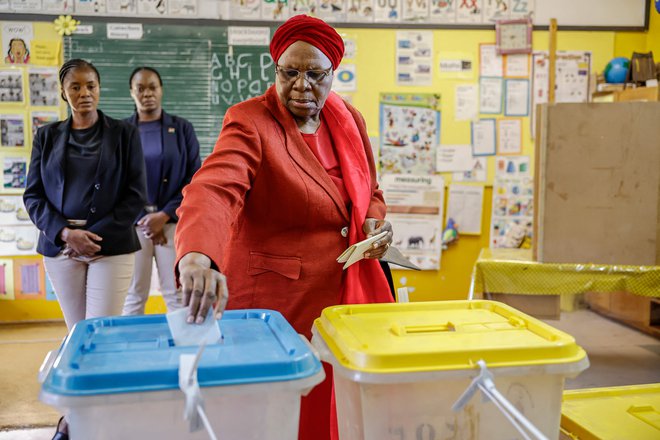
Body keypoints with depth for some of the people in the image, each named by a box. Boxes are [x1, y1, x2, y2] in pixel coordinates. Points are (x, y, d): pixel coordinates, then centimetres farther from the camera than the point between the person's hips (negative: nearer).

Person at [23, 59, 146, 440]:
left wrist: (97, 236, -10)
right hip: (60, 248, 2)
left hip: (111, 247, -2)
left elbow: (136, 195, -1)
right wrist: (64, 233, -10)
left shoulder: (124, 133, 2)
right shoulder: (48, 136, 9)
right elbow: (33, 195, 7)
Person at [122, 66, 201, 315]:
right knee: (133, 295, 1)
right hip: (133, 222, 0)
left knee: (178, 294, -2)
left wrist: (165, 215, -7)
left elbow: (194, 178, 2)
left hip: (173, 221, 0)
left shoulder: (182, 128, 7)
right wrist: (144, 219, -4)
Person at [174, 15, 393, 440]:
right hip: (277, 297, -5)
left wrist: (376, 221, -2)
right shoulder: (250, 123, -13)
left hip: (349, 291, 5)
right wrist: (197, 257, -50)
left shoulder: (349, 120, 6)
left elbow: (370, 193, 20)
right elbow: (213, 190, -31)